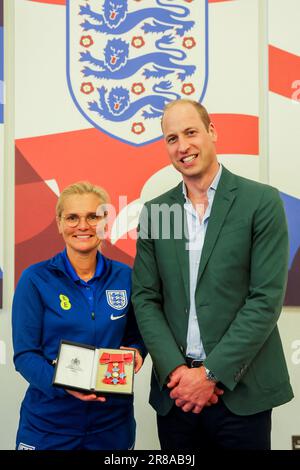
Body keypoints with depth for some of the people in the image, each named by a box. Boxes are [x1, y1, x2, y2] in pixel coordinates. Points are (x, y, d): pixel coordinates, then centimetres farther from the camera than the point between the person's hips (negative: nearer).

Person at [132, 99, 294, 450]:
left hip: (240, 391, -3)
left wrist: (212, 373, -13)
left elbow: (266, 299, -10)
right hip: (176, 391, 3)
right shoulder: (154, 211, 6)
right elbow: (145, 299, 3)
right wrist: (175, 370, -9)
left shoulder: (261, 201, -5)